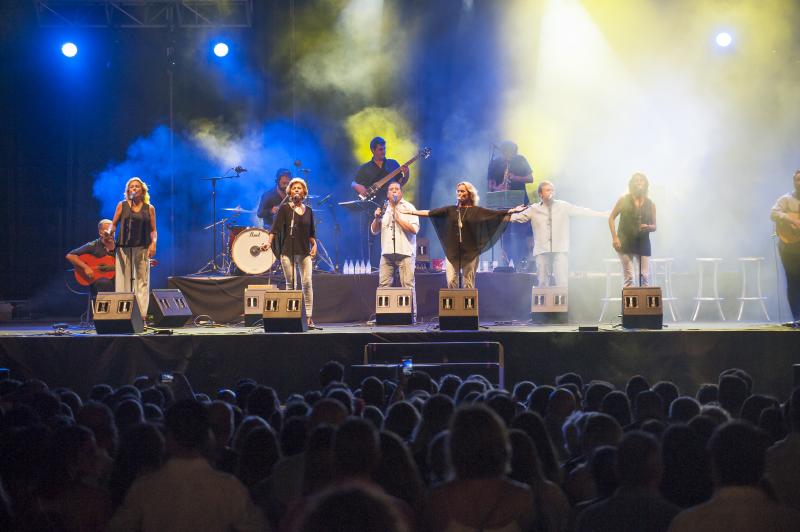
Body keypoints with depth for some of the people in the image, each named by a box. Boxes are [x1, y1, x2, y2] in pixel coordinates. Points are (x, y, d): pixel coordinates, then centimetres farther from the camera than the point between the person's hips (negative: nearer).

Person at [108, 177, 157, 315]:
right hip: (124, 247, 0)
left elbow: (153, 230, 9)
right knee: (123, 281, -4)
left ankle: (141, 314, -3)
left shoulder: (149, 208, 9)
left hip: (142, 248, 0)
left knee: (142, 282, -3)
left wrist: (153, 243, -8)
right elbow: (114, 223, 9)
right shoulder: (122, 205, 9)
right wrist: (109, 231, -12)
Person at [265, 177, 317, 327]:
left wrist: (314, 244, 4)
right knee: (290, 284, -1)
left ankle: (309, 318, -4)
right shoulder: (285, 208, 1)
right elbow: (276, 228, -8)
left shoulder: (308, 211, 13)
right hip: (288, 252, -3)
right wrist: (270, 242, -22)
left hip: (305, 252, 3)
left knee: (307, 283, -6)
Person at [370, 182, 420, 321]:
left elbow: (414, 229, -9)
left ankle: (411, 315, -4)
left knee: (408, 285, -7)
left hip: (405, 252, -4)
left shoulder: (408, 208, 3)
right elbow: (374, 230, 15)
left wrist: (398, 219, -11)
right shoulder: (384, 208, 16)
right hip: (387, 253, 4)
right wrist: (377, 218, -3)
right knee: (383, 285, -1)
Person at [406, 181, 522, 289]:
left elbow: (496, 213, -6)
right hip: (452, 252, 2)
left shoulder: (476, 211, 2)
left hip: (470, 253, -2)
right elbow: (429, 213, 11)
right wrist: (411, 212, 9)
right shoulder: (451, 210, 9)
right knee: (451, 282, -4)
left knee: (468, 284, 0)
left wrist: (512, 211, -18)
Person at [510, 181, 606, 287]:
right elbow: (519, 216, 3)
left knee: (562, 282, -9)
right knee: (543, 282, 1)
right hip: (542, 251, 1)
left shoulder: (563, 206, 7)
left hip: (560, 250, -1)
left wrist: (602, 214, 0)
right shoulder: (534, 209, 7)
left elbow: (581, 211, 5)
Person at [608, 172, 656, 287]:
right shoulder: (624, 200, 2)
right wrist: (614, 237, -8)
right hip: (625, 242, -2)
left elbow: (654, 226, 14)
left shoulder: (650, 204, 8)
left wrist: (648, 227, -11)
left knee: (645, 277, -4)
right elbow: (611, 218, 3)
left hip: (643, 243, 2)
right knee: (628, 277, -6)